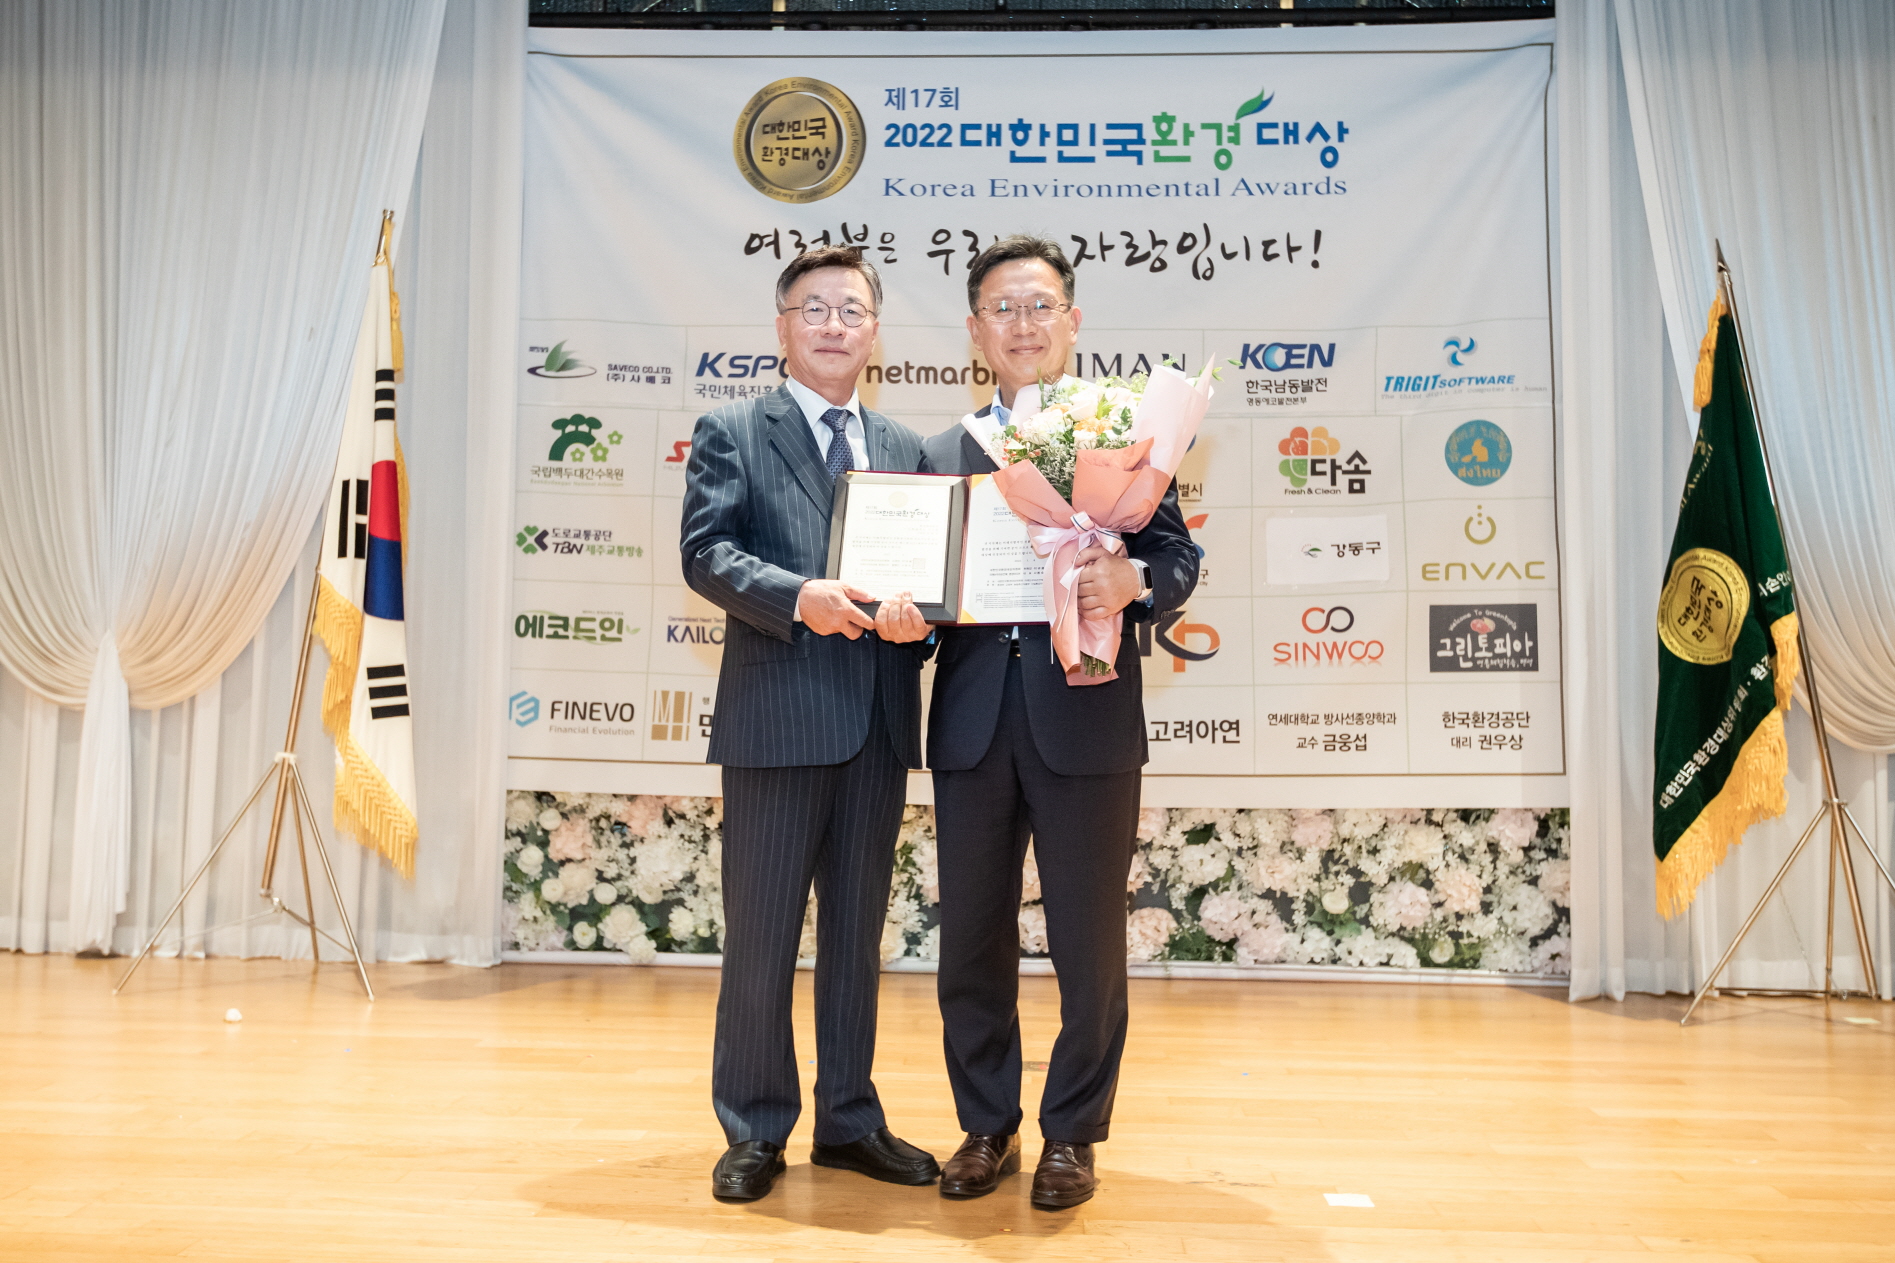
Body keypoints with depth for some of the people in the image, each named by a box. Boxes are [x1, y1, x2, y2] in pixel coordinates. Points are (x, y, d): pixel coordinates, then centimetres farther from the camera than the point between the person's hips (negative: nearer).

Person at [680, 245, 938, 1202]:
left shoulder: (904, 449, 16)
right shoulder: (732, 432, 3)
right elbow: (704, 552, -8)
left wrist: (915, 612, -10)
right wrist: (797, 597, -24)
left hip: (878, 724, 5)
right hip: (777, 717, -4)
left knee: (857, 932, 15)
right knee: (760, 936, 4)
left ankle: (849, 1120, 29)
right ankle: (755, 1131, 20)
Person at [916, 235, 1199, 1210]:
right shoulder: (941, 454, 14)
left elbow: (1179, 556, -2)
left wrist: (1133, 581, -22)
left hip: (1085, 722, -3)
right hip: (974, 723, 3)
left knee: (1088, 945, 6)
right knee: (971, 941, 11)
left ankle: (1072, 1136, 24)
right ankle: (987, 1127, 29)